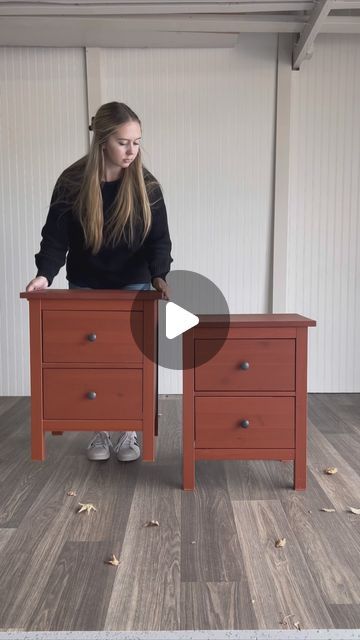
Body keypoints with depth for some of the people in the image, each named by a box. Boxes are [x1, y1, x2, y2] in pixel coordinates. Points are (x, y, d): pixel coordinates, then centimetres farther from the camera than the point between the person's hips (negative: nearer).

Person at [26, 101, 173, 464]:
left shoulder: (145, 184, -10)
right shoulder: (72, 181, -12)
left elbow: (159, 238, -13)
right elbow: (56, 236, -13)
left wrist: (159, 275, -32)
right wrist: (45, 273, -31)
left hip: (133, 286, 0)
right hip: (86, 286, 0)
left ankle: (129, 433, 17)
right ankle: (99, 432, 21)